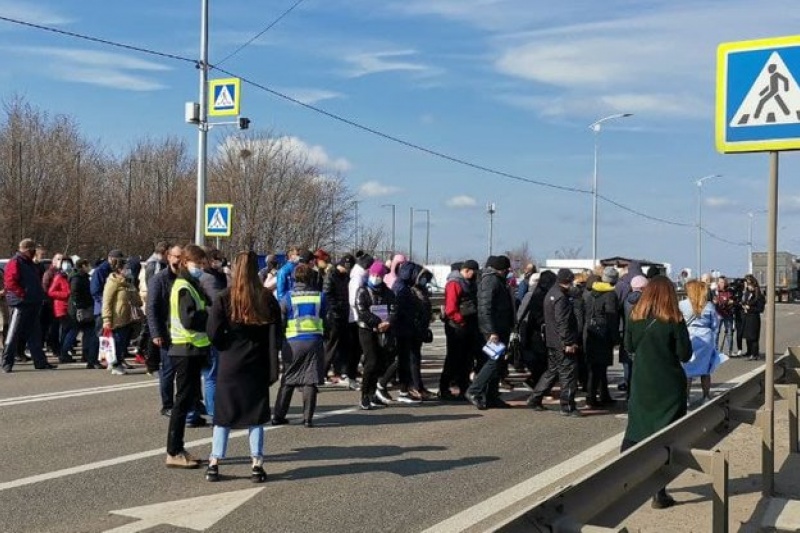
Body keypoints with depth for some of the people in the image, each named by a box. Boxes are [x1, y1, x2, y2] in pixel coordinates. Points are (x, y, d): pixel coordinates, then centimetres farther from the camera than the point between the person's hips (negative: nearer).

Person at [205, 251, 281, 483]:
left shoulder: (224, 298, -8)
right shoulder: (267, 298, -2)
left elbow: (213, 333, -9)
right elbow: (275, 335, -2)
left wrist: (227, 347, 10)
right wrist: (272, 367, 1)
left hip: (230, 364, -1)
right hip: (257, 365, 1)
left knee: (223, 415, 9)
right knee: (256, 415, 9)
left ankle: (214, 464, 11)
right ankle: (257, 465, 8)